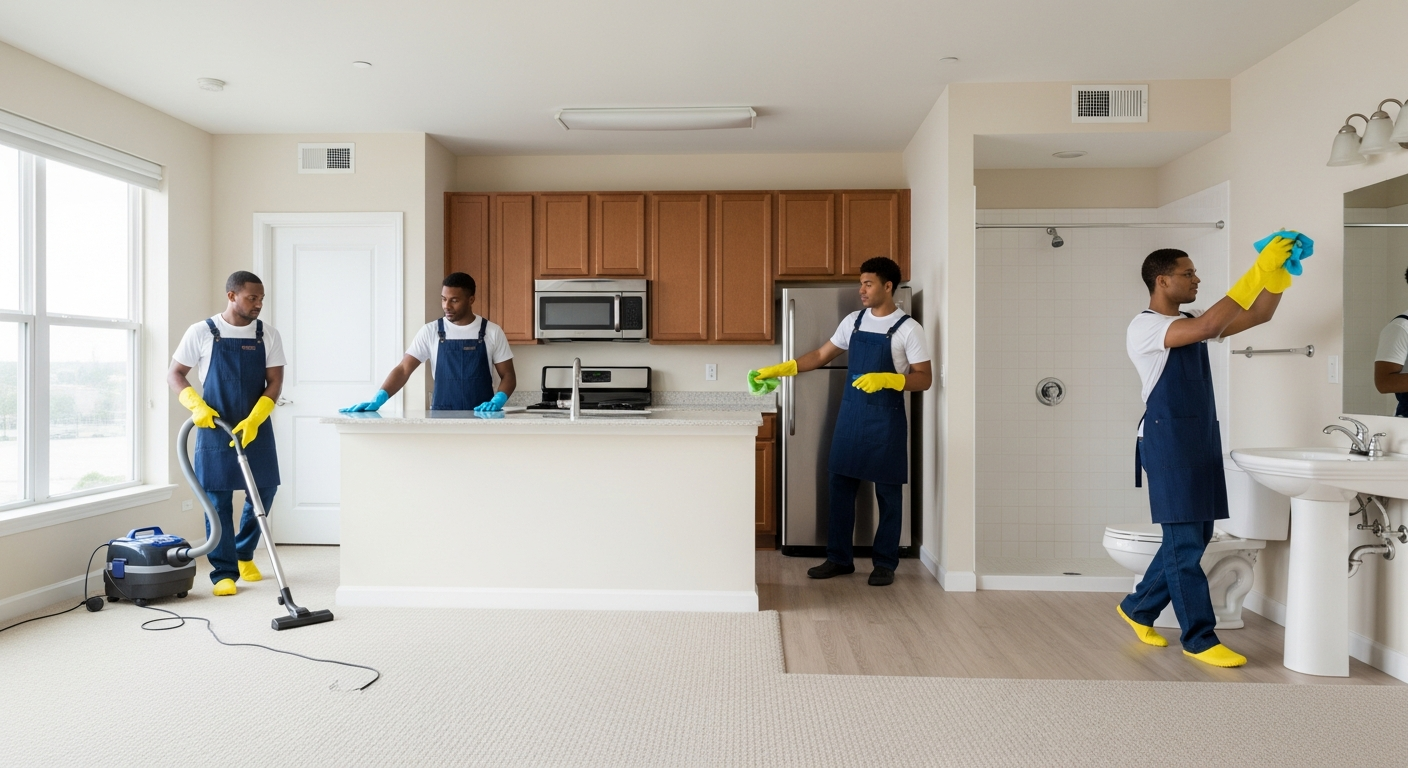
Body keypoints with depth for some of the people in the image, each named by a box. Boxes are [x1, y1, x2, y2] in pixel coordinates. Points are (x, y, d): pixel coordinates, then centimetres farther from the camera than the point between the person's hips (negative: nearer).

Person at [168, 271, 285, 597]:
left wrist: (253, 420, -15)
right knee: (218, 500, 0)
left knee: (263, 493, 5)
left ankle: (244, 554, 29)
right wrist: (196, 405, -14)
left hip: (256, 429, 2)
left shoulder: (268, 335, 1)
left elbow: (275, 383, -2)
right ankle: (224, 572, 9)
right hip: (214, 428, -2)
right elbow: (174, 374, 3)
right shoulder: (201, 332, -3)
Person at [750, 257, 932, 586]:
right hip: (850, 415, 5)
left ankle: (885, 563, 18)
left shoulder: (908, 329, -7)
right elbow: (821, 356, 13)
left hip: (886, 420, -5)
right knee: (840, 486, 7)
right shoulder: (853, 321, 8)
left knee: (888, 492, 5)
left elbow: (924, 379, -9)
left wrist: (886, 379, -24)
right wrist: (780, 369, 5)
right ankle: (839, 559, 19)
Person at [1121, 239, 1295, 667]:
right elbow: (1207, 328, -25)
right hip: (1168, 441, -9)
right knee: (1184, 543, -3)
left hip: (1201, 440, 9)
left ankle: (1138, 608, 28)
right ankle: (1199, 639, 6)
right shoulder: (1144, 327, -11)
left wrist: (1279, 273, 1)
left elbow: (1259, 316, 15)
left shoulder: (1190, 324, 16)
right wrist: (1257, 273, -23)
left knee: (1196, 537, 13)